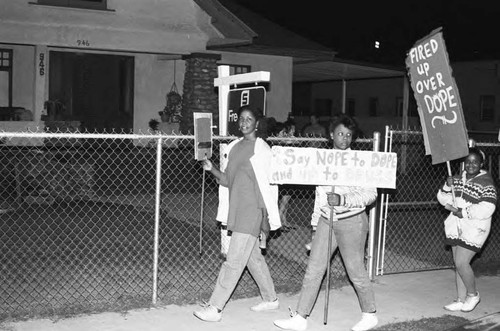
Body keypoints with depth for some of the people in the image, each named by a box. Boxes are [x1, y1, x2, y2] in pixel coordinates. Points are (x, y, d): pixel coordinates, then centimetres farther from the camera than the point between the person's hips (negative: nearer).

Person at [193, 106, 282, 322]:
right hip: (236, 210, 8)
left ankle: (215, 308, -4)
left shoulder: (262, 149, -8)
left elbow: (270, 184, -7)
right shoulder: (233, 147, 11)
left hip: (252, 211, -7)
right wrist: (212, 169, -6)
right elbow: (227, 180, 13)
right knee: (253, 257, 17)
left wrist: (271, 217, -9)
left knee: (234, 260, -7)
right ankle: (270, 299, 32)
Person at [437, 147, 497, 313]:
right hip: (457, 227, 7)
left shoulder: (486, 182, -12)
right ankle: (461, 300, 17)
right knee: (458, 264, 8)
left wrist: (462, 212, -19)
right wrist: (447, 186, -8)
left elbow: (486, 209, -21)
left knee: (461, 262, -12)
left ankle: (473, 294, 12)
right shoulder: (459, 179, 9)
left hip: (474, 228, -7)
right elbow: (444, 199, 12)